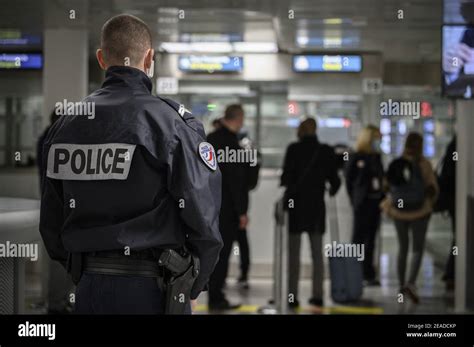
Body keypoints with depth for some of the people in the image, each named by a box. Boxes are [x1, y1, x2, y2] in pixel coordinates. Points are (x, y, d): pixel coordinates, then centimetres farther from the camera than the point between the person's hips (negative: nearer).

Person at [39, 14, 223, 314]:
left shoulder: (65, 124, 6)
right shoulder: (173, 123, -11)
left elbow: (50, 222, 10)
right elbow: (203, 215, -12)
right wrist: (193, 289, 1)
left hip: (89, 289, 5)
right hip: (151, 288, -5)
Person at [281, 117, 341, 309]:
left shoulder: (294, 149, -9)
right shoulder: (326, 151, 1)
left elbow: (286, 176, -12)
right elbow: (334, 180, 3)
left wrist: (288, 189, 8)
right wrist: (330, 192, 23)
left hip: (295, 203, -3)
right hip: (316, 206, 3)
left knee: (294, 253, 2)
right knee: (317, 253, 11)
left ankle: (293, 296, 0)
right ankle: (317, 295, 11)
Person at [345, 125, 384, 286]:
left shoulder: (376, 157, 12)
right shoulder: (356, 158, -6)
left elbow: (380, 178, 15)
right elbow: (349, 181, -4)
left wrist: (381, 198, 5)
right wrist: (355, 201, -5)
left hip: (376, 202, 6)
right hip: (363, 203, -6)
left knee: (370, 239, 10)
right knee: (359, 238, -2)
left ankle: (369, 274, 15)